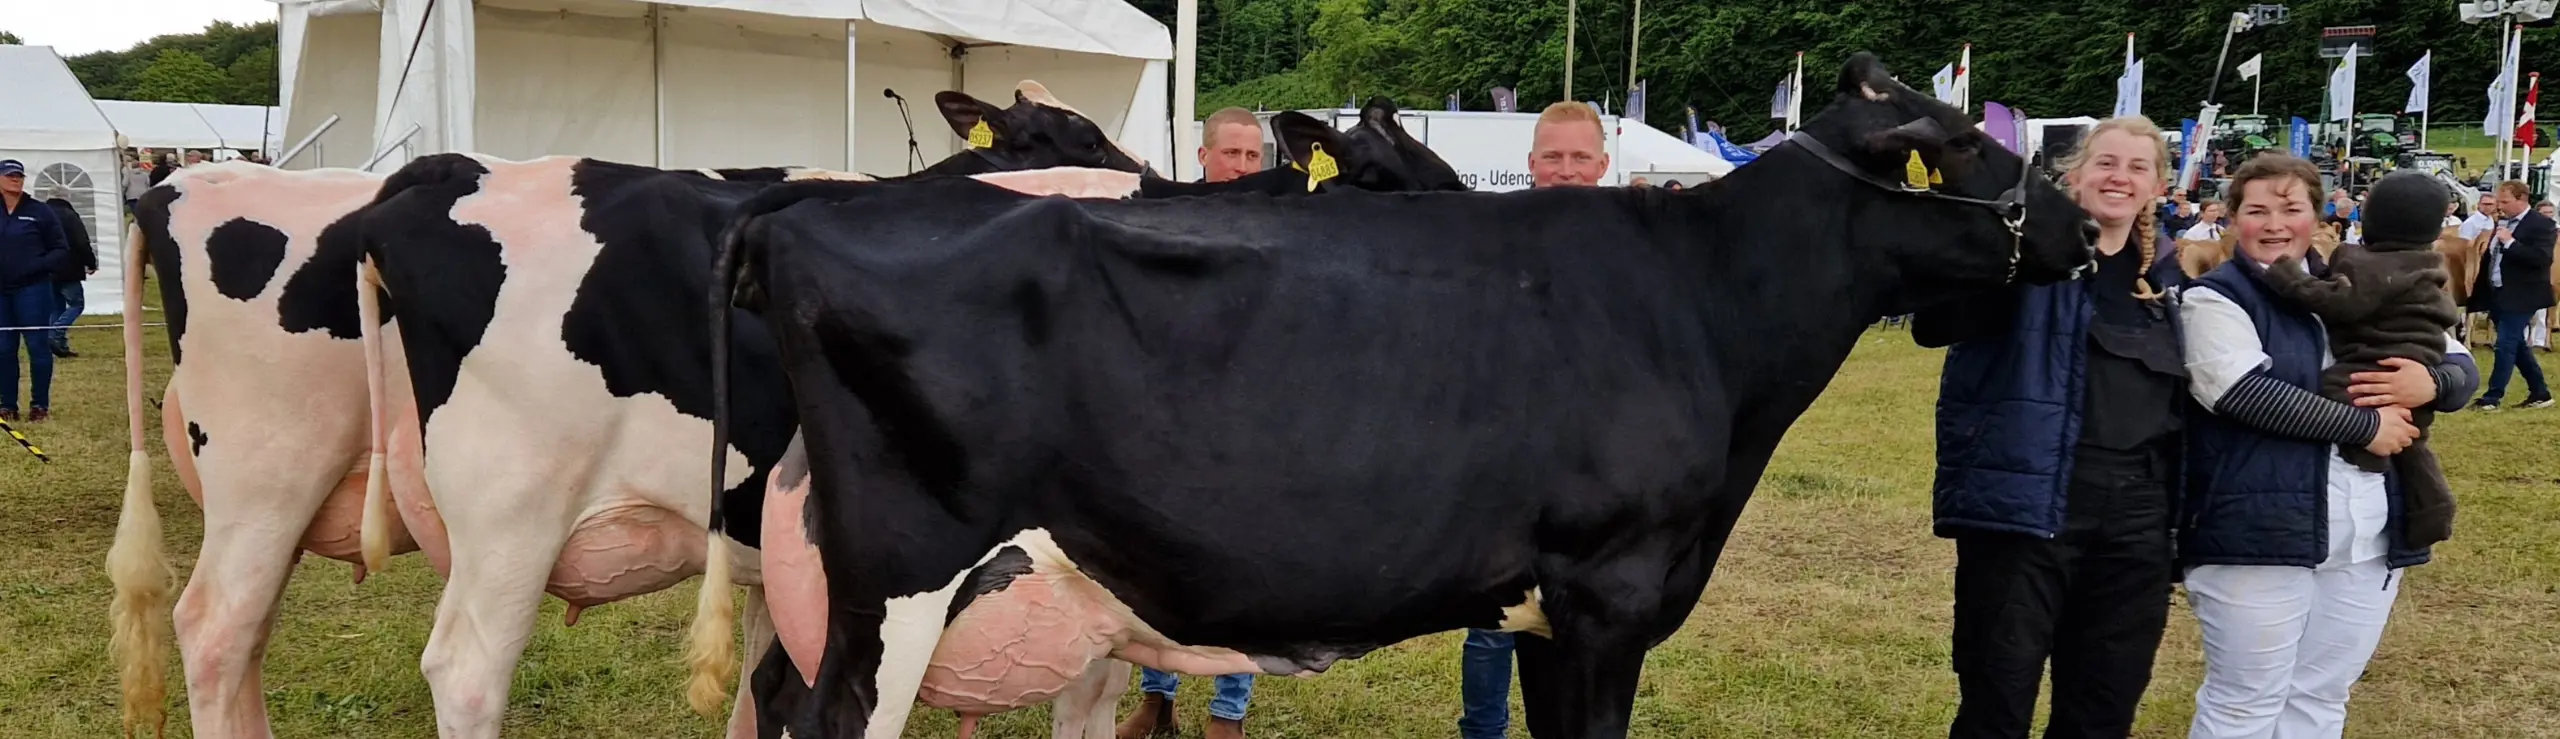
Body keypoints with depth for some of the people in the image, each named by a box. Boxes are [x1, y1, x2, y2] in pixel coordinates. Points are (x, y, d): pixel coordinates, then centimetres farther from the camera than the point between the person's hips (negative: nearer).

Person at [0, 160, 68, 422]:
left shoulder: (40, 211, -2)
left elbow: (61, 249, 0)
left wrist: (38, 265, -15)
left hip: (32, 290, -3)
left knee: (37, 346, 0)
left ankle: (40, 404, 8)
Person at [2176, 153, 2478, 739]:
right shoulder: (2215, 298, -2)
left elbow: (2461, 365, 17)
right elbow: (2246, 390, -19)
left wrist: (2430, 383, -7)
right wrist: (2366, 426, -15)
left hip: (2367, 545, 6)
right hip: (2259, 537, -6)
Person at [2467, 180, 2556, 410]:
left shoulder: (2541, 224, -10)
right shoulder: (2502, 223, 12)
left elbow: (2542, 259, -23)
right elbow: (2489, 259, 17)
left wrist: (2510, 242, -22)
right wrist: (2480, 297, 16)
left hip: (2519, 298, -8)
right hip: (2498, 295, 8)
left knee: (2505, 346, -7)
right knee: (2515, 346, 14)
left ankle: (2492, 397, -3)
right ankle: (2540, 392, 23)